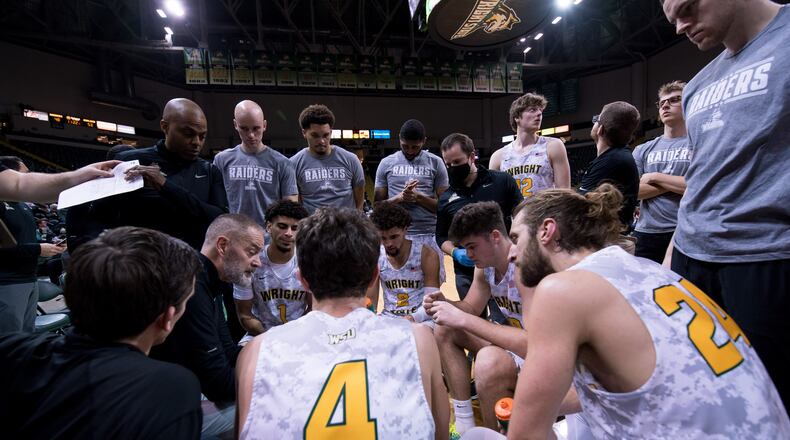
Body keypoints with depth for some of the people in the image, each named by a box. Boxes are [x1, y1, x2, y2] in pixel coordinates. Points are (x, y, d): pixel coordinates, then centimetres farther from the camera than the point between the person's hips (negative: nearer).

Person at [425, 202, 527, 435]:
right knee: (446, 330, 4)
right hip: (513, 341, 9)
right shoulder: (485, 264, -3)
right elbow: (471, 308, 7)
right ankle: (464, 426, 8)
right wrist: (445, 304, -16)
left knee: (489, 361, -37)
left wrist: (463, 319, -36)